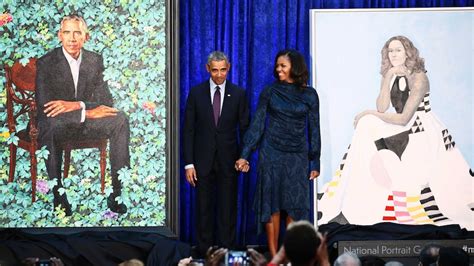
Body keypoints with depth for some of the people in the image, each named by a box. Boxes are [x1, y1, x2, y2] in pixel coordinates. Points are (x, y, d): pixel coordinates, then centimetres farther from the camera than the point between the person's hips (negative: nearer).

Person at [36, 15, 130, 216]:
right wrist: (87, 112, -24)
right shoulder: (46, 63, -9)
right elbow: (44, 107, -19)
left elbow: (106, 101, -1)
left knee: (120, 120, -23)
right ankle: (58, 197, -34)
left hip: (86, 122, 4)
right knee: (50, 126, -39)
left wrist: (76, 105, -21)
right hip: (57, 124, -4)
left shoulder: (95, 60, 4)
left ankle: (118, 193, -24)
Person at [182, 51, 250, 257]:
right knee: (204, 209, 3)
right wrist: (188, 163, -5)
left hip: (228, 161, 0)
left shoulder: (238, 94, 3)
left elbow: (244, 128, 6)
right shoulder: (196, 93, 2)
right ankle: (203, 253, 9)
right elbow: (188, 130, 1)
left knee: (228, 208, 2)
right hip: (203, 160, 0)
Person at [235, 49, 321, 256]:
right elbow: (257, 124, 1)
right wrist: (245, 155, -6)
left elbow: (314, 129, 5)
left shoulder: (309, 95, 2)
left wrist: (315, 162, 3)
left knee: (294, 206, 0)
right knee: (272, 204, 0)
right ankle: (273, 255, 3)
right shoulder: (270, 92, 2)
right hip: (271, 152, 0)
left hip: (297, 156, 0)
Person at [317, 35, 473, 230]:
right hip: (402, 130, 7)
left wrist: (369, 114, -10)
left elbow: (404, 118, -18)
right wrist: (388, 79, -16)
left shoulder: (419, 78, -14)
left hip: (424, 132, -7)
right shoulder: (389, 76, 7)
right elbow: (382, 109, -6)